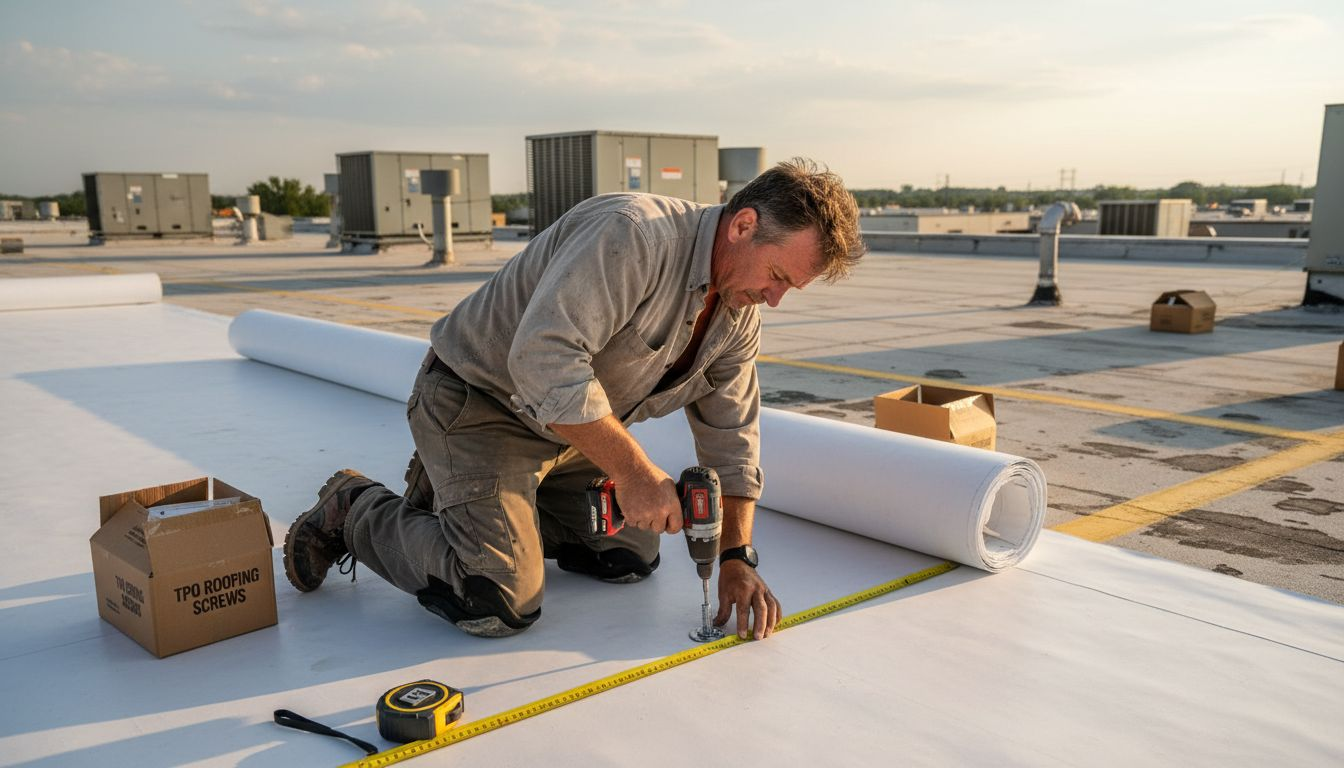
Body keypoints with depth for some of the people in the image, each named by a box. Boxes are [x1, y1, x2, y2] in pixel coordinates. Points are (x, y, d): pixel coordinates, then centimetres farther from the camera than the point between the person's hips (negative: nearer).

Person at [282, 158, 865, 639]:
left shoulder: (740, 317, -1)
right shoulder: (635, 234, -30)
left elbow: (730, 437, 6)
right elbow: (544, 359, -39)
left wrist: (736, 560, -1)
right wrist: (634, 472, -34)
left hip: (571, 425, 9)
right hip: (477, 399, -9)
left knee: (630, 558, 11)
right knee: (499, 604, -18)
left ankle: (467, 497, 25)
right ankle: (356, 513, 7)